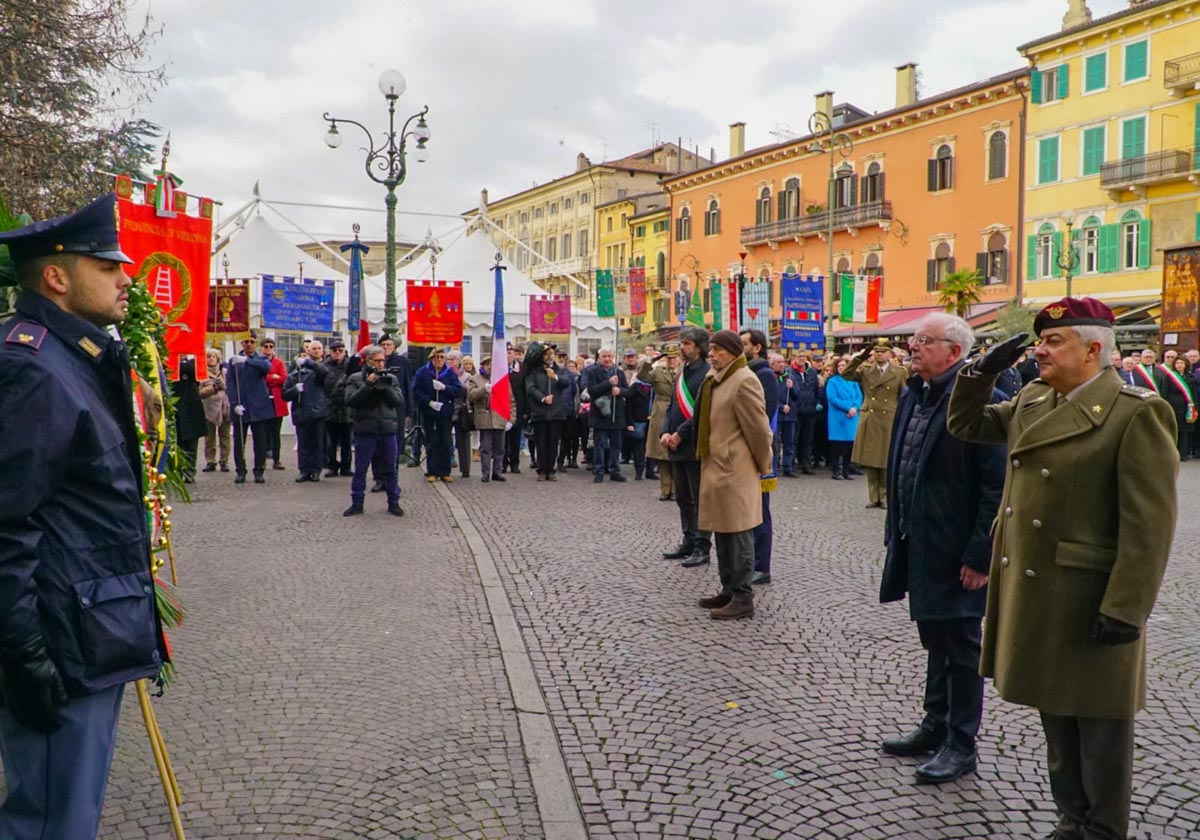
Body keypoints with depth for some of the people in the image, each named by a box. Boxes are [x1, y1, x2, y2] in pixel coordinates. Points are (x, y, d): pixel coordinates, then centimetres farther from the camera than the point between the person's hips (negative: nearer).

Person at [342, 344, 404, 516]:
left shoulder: (391, 378, 10)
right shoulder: (355, 379, 4)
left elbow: (399, 400, 1)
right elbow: (350, 401, -8)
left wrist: (385, 386, -12)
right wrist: (368, 385, -15)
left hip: (389, 429, 2)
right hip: (365, 430, -2)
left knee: (390, 469, 8)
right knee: (360, 469, 4)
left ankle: (394, 503, 16)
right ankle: (357, 504, 12)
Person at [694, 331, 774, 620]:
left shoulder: (744, 381, -16)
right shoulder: (714, 378, 12)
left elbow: (758, 428, -14)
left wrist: (763, 465, -4)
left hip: (735, 469, -9)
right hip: (715, 466, 9)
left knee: (738, 534, -3)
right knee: (723, 531, 15)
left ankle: (743, 599, 4)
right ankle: (729, 590, 26)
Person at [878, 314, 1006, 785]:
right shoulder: (911, 397, 9)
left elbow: (996, 488, -19)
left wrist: (979, 555, -19)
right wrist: (895, 535, 14)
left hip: (957, 552, -8)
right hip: (919, 547, 8)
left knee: (961, 646, 7)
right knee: (935, 639, 21)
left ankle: (962, 744, 22)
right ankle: (936, 725, 36)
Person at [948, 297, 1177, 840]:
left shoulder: (1136, 413, -15)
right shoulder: (1030, 402, 7)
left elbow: (1149, 524, -18)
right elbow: (964, 425, 20)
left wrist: (1125, 609, -20)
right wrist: (984, 370, 4)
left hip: (1089, 602, -7)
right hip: (1031, 592, 7)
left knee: (1099, 727, 10)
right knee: (1056, 715, 20)